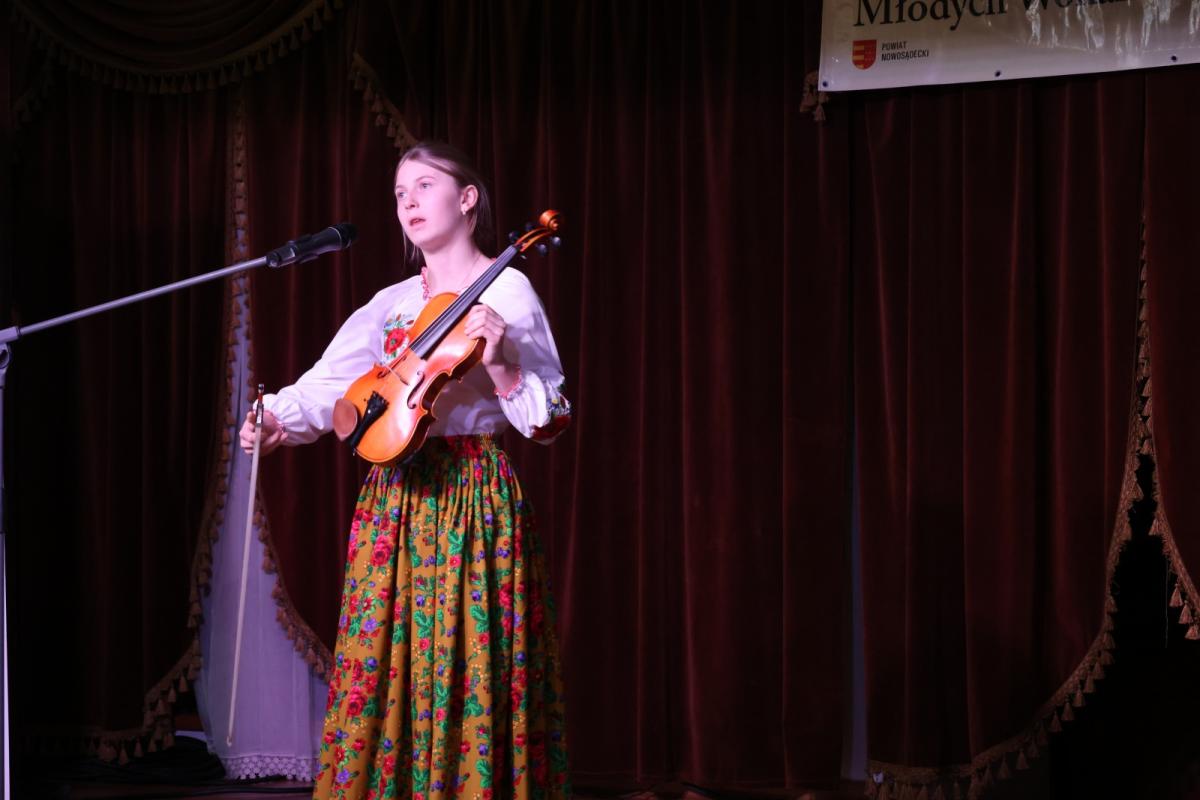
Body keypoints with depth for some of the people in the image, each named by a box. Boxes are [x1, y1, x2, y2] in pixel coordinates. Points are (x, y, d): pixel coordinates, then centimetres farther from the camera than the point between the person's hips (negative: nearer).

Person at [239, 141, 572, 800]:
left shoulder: (506, 290, 0)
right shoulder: (392, 303, 15)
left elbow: (547, 420, -5)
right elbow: (329, 385, 6)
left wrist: (500, 364, -21)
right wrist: (279, 419, -12)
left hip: (474, 497, -5)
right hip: (395, 494, 5)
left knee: (469, 669, -8)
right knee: (383, 665, 2)